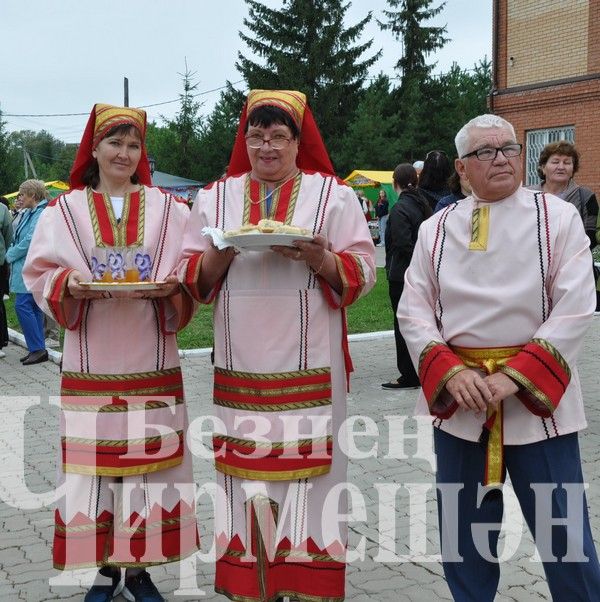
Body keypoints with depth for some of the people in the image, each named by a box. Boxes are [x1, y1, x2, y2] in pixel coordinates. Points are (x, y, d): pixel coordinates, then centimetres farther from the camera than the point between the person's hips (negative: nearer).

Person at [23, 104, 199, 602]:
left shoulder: (169, 209, 6)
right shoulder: (64, 211, 6)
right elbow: (39, 273, 5)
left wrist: (173, 287, -16)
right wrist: (69, 283, -15)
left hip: (152, 364, 0)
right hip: (91, 365, 0)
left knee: (150, 462, 2)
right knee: (93, 464, 2)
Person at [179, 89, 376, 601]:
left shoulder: (333, 195, 4)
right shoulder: (215, 197, 12)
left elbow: (363, 272, 0)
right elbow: (191, 277, 9)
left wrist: (321, 259, -19)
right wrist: (219, 254, -11)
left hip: (309, 368, -2)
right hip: (240, 368, 2)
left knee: (308, 474, -1)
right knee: (245, 475, 5)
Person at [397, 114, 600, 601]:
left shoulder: (558, 217, -1)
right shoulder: (436, 229, 6)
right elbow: (414, 310, 2)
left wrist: (515, 375, -17)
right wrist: (451, 372, -13)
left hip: (535, 393, -2)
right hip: (457, 397, 3)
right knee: (464, 532, 13)